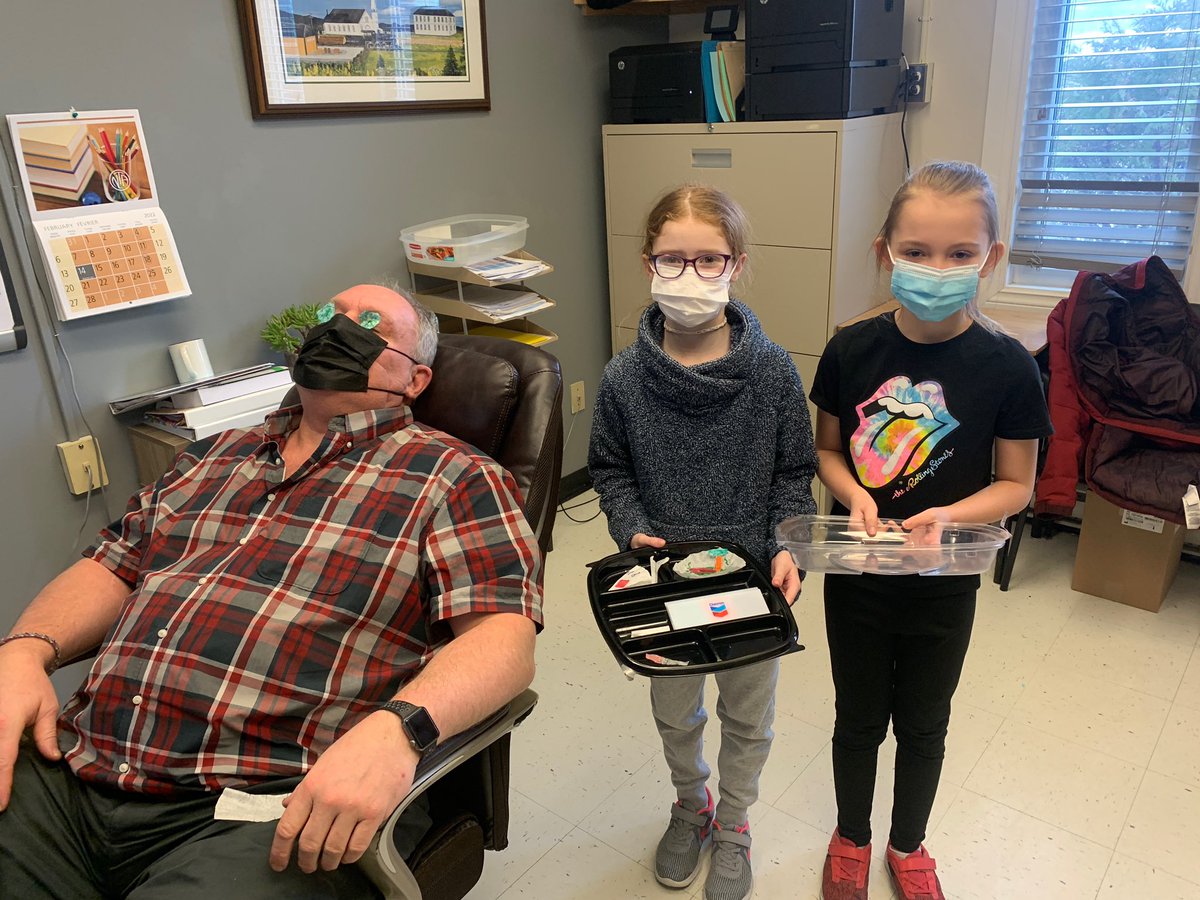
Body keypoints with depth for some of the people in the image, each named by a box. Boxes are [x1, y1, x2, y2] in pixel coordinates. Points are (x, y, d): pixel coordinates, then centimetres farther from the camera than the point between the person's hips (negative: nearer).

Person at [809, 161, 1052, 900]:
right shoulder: (852, 350, -12)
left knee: (923, 724, 21)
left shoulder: (1007, 367, -16)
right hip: (855, 571, 1)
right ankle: (852, 838, 47)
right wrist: (855, 495, -20)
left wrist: (947, 515, -26)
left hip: (942, 582, 0)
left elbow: (1016, 484, -7)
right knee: (859, 718, 20)